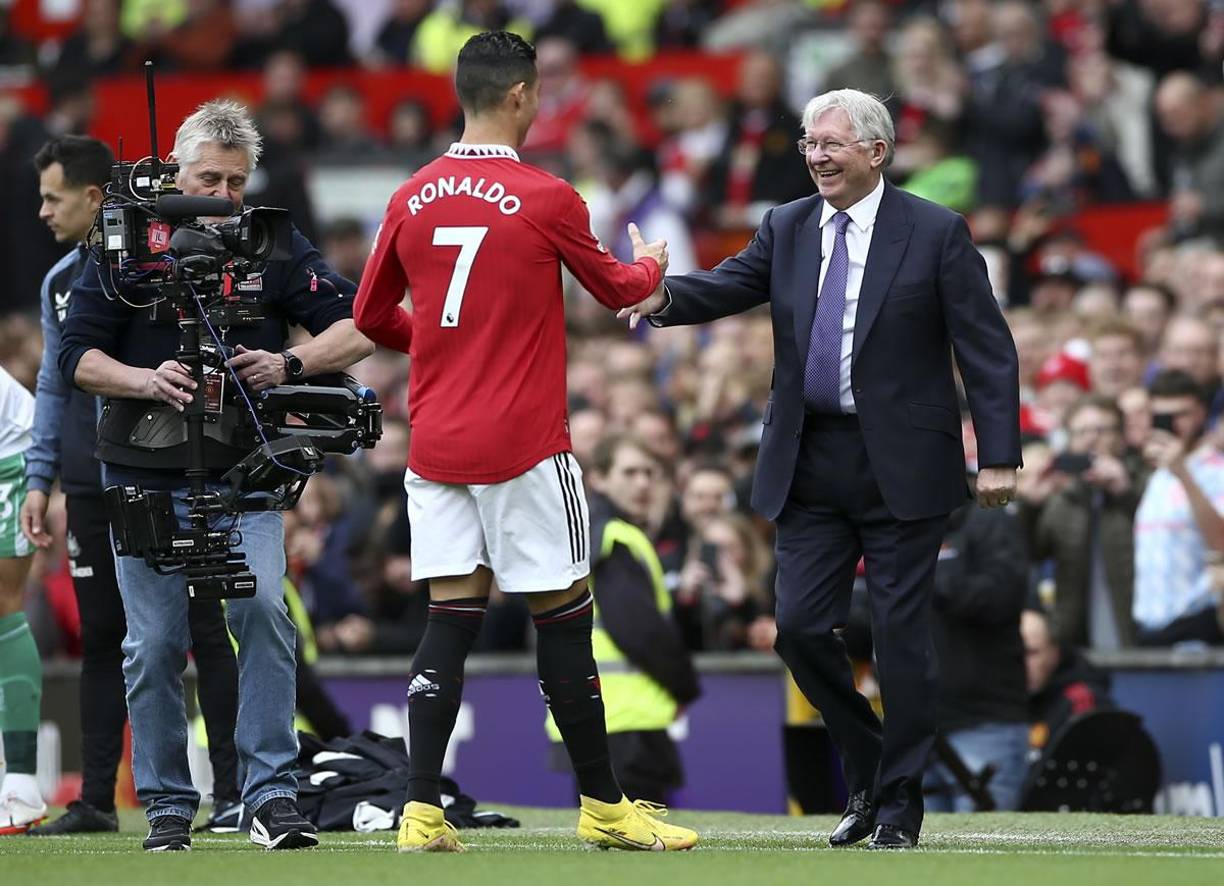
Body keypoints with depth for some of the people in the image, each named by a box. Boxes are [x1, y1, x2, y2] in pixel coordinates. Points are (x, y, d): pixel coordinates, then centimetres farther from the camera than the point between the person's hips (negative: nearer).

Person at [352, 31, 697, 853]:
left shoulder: (412, 199, 4)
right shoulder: (547, 198, -8)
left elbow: (372, 316, 14)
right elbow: (615, 288, 9)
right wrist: (652, 265, 31)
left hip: (436, 440, 5)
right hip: (524, 445, -5)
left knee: (451, 617, 5)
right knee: (564, 616, 4)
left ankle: (423, 813, -2)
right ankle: (605, 807, 11)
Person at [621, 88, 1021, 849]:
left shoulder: (936, 234, -5)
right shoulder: (788, 229, 9)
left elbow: (988, 349, -5)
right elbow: (726, 288, -3)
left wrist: (999, 456, -11)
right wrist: (664, 299, -25)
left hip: (900, 465, -4)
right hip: (811, 464, 4)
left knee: (901, 632, 0)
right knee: (802, 627, 2)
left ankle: (900, 803, 12)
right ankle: (867, 773, 22)